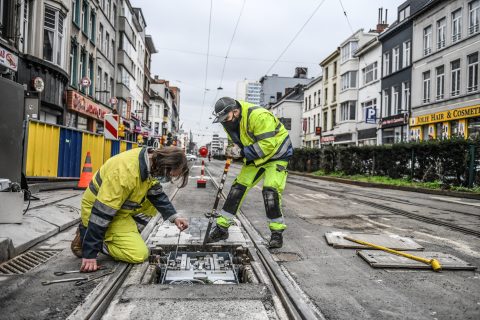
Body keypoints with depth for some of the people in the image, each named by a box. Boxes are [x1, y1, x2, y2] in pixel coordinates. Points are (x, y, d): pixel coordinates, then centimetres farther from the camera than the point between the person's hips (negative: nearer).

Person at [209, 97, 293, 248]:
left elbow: (268, 145, -33)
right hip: (255, 158, 7)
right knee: (238, 188, 2)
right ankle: (222, 227, 12)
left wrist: (242, 152, -31)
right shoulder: (230, 122, -5)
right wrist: (232, 149, -17)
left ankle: (277, 232, -3)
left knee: (270, 191, -21)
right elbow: (235, 141, 8)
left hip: (276, 155, -7)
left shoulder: (259, 116, -32)